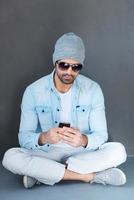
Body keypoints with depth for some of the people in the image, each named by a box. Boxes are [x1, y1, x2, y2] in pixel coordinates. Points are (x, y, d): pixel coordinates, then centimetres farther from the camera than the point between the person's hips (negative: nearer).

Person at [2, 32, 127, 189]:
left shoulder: (93, 89, -8)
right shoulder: (33, 91, -9)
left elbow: (101, 135, -8)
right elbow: (24, 137, -9)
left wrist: (84, 140, -32)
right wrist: (43, 138, -33)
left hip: (83, 154, 1)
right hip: (47, 154, 0)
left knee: (118, 151, -27)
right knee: (11, 157, -29)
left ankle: (41, 172, -21)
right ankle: (90, 176, -24)